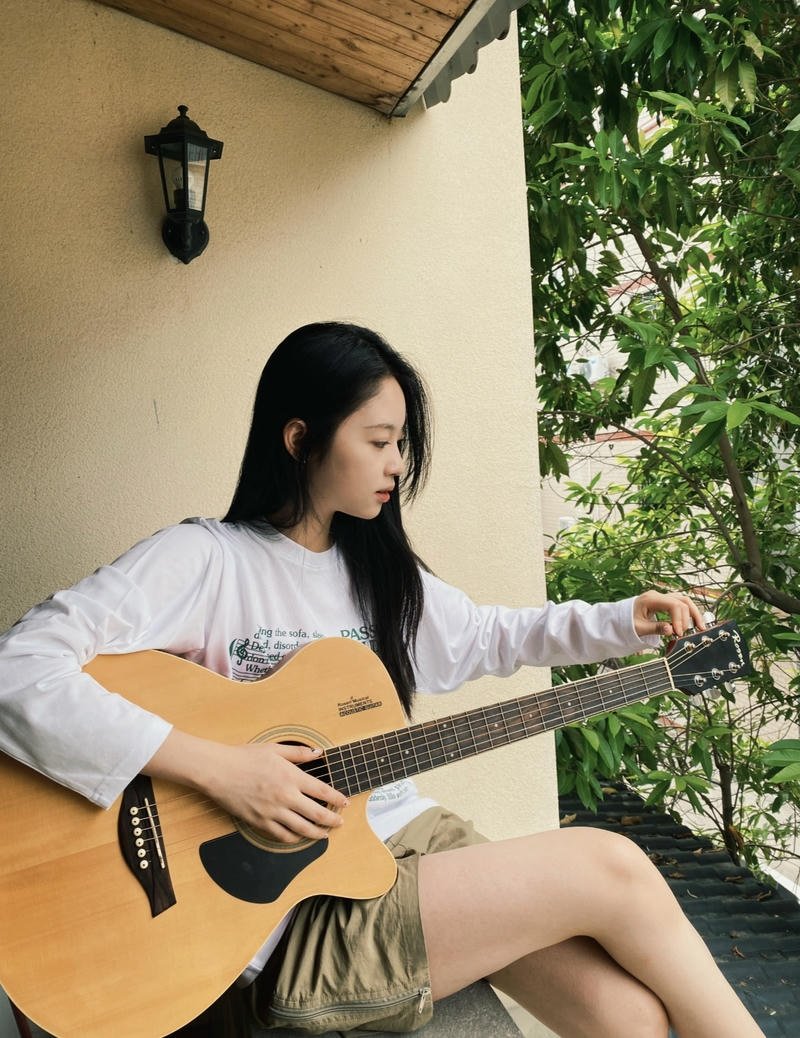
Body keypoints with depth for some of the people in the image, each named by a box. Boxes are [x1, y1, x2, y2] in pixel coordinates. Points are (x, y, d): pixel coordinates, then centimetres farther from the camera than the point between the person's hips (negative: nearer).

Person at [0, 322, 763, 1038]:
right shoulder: (203, 561, -13)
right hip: (293, 915, -6)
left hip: (408, 835, 7)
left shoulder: (374, 566, 10)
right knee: (611, 870, -16)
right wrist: (217, 769, -27)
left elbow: (487, 636, 23)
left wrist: (627, 622, 12)